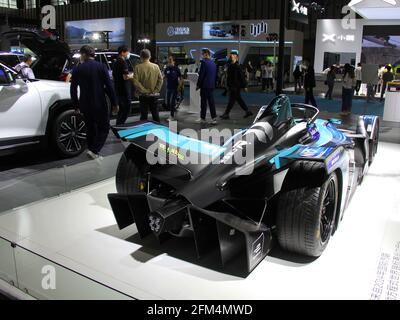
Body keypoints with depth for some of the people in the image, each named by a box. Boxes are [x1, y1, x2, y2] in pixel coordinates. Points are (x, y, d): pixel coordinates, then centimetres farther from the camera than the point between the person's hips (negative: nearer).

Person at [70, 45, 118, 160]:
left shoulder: (77, 69, 1)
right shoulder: (101, 67, -6)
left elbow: (73, 89, 5)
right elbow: (109, 86, -8)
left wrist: (76, 105, 15)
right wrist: (114, 103, -2)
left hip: (85, 105, 3)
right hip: (100, 104, -3)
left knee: (90, 129, 16)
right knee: (104, 128, 6)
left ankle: (93, 152, 22)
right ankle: (94, 151, -9)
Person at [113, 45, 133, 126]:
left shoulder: (116, 62, 15)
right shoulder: (123, 62, -15)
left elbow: (113, 76, 24)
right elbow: (126, 77, -24)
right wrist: (132, 75, -4)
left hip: (118, 91, 10)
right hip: (124, 91, -10)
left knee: (121, 110, 17)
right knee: (126, 110, -4)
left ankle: (119, 125, 23)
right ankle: (120, 125, -4)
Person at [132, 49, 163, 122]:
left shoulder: (138, 67, -8)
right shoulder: (156, 66, -1)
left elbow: (136, 82, -13)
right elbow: (160, 80, -4)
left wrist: (144, 91, -9)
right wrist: (156, 90, -1)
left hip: (143, 95, -2)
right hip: (154, 95, 2)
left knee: (144, 114, 3)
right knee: (155, 114, 13)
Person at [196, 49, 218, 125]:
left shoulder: (204, 62, -11)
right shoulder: (213, 63, 12)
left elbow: (201, 75, -13)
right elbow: (215, 75, 15)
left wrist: (198, 85, -6)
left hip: (205, 85, -7)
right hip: (212, 86, 7)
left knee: (204, 102, 0)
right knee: (211, 102, 7)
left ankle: (202, 118, 6)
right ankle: (214, 118, 5)